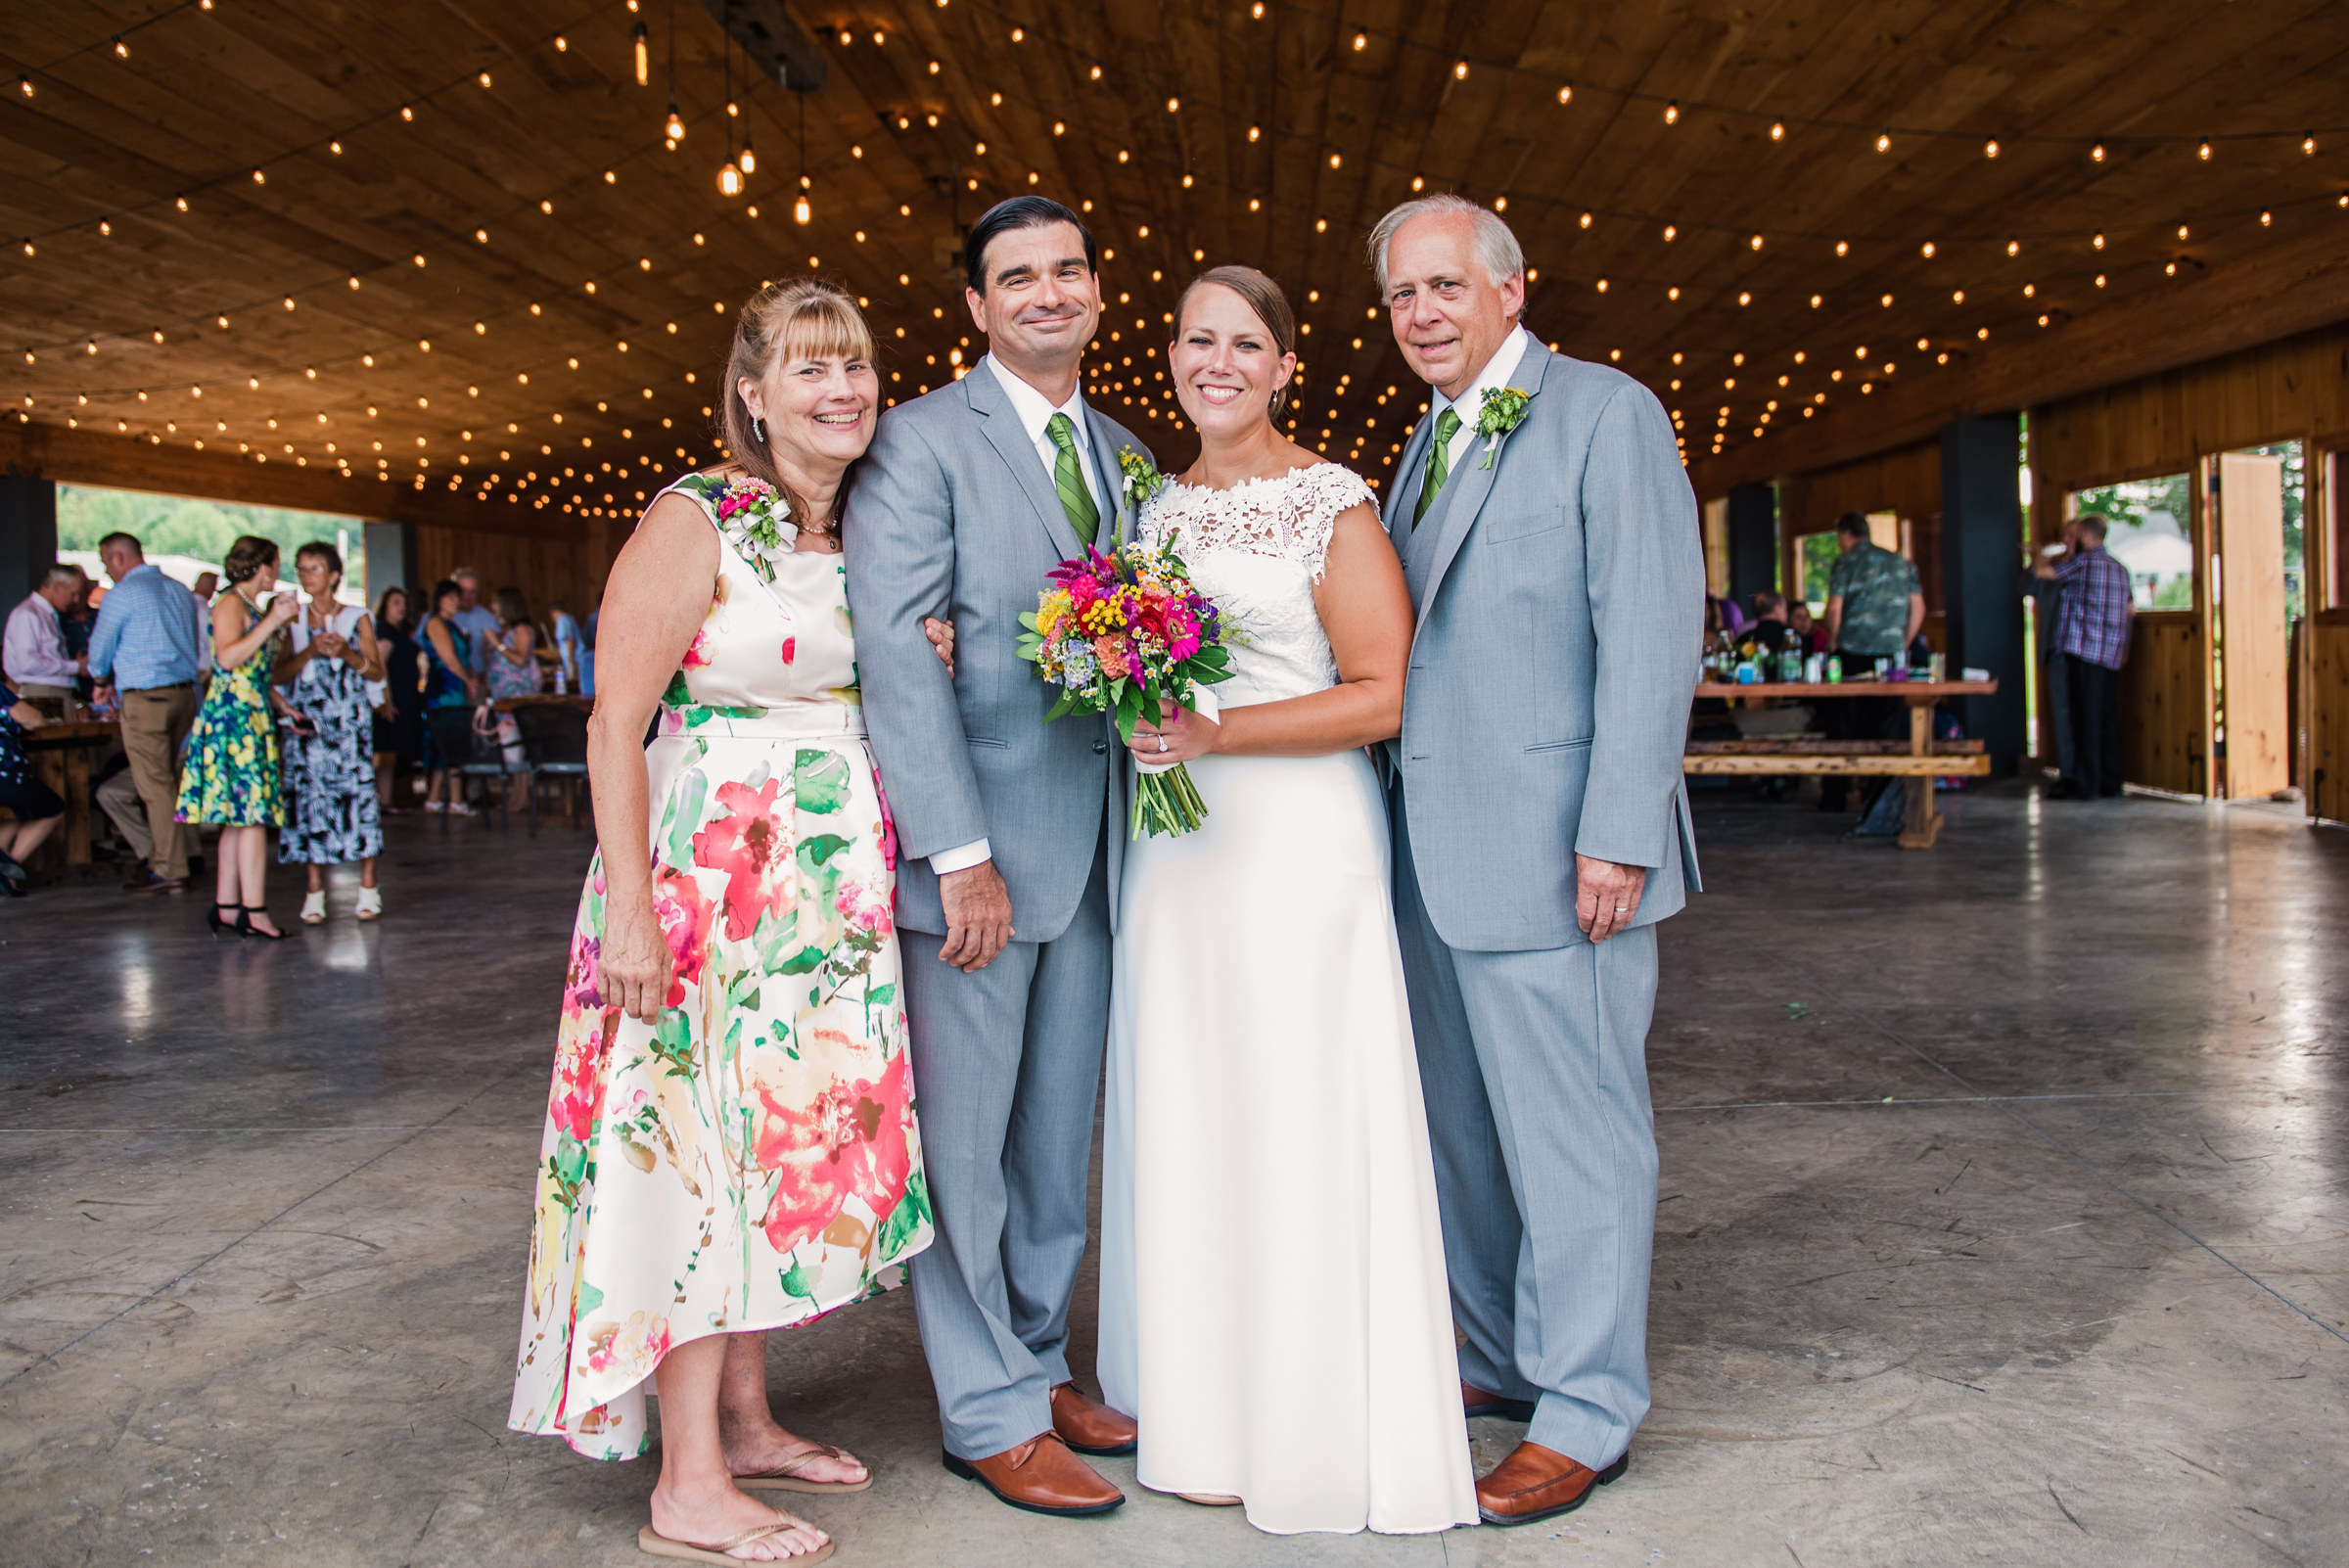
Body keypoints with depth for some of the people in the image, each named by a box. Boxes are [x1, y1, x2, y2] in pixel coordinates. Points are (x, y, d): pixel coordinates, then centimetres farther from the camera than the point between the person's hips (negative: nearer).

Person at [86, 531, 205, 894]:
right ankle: (164, 859, 16)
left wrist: (102, 681, 25)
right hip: (185, 691, 7)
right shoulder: (180, 591, 14)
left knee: (155, 785, -4)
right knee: (168, 780, 13)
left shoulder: (121, 594, -7)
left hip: (145, 697, -7)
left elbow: (100, 648, 2)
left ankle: (169, 870, -3)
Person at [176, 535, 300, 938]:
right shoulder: (231, 604, -7)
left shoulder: (254, 608, 20)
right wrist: (271, 622, -21)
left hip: (253, 719, 9)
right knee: (252, 814, -12)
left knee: (240, 818, 8)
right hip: (233, 719, -9)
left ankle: (226, 907, 10)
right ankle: (254, 910, -12)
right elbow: (228, 658, -23)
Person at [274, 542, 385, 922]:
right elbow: (279, 674, 3)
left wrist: (347, 654, -11)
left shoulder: (356, 618, 7)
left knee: (358, 792, -7)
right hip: (307, 721, 2)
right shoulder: (292, 621, 11)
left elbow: (377, 672, 6)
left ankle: (368, 887, 0)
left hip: (349, 722, -1)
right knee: (309, 798, -2)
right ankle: (315, 891, 3)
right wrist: (311, 652, -12)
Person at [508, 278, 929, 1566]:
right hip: (711, 872, -7)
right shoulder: (695, 521, -10)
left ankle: (743, 1420, 28)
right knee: (704, 1145, -3)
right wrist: (630, 913, -19)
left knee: (793, 1141, 12)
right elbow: (617, 723, -13)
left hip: (836, 888, 7)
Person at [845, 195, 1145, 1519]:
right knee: (964, 1139, 3)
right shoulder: (922, 442, -5)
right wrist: (961, 855, -18)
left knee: (1060, 1136, 15)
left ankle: (1040, 1361, 30)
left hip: (1098, 850, 6)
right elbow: (897, 654, -13)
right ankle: (993, 1414, 17)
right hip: (979, 846, -6)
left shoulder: (1128, 457, 15)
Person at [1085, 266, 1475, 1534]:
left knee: (1297, 1119, -2)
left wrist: (1219, 733, -20)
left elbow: (1381, 696, -11)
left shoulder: (1332, 504, -5)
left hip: (1297, 843, -6)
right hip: (1169, 847, 6)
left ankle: (1315, 1432, 15)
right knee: (1182, 1119, 10)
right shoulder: (1156, 510, 15)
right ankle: (1204, 1414, 25)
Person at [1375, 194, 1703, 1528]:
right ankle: (1504, 1360, 32)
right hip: (1436, 852, 8)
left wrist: (1617, 836, -19)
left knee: (1572, 1130, 1)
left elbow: (1651, 634, -13)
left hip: (1554, 850, -8)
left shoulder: (1607, 413, -5)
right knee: (1463, 1126, 16)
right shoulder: (1427, 445, 19)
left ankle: (1586, 1409, 15)